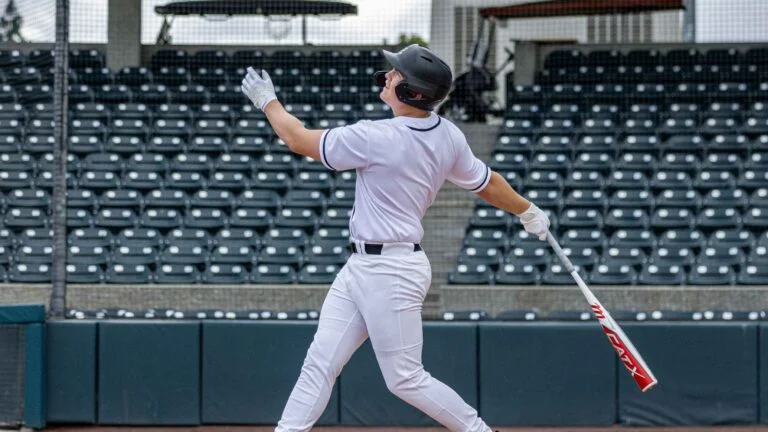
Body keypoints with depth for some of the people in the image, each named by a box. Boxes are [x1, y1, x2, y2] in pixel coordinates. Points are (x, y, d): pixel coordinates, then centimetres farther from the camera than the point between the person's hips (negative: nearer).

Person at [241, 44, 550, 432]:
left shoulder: (376, 138, -22)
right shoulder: (447, 136, 1)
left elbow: (300, 140, -11)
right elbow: (486, 183, 14)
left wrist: (267, 101, 7)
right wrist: (529, 213, 32)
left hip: (390, 273, -9)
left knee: (406, 379, -2)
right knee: (319, 363, 7)